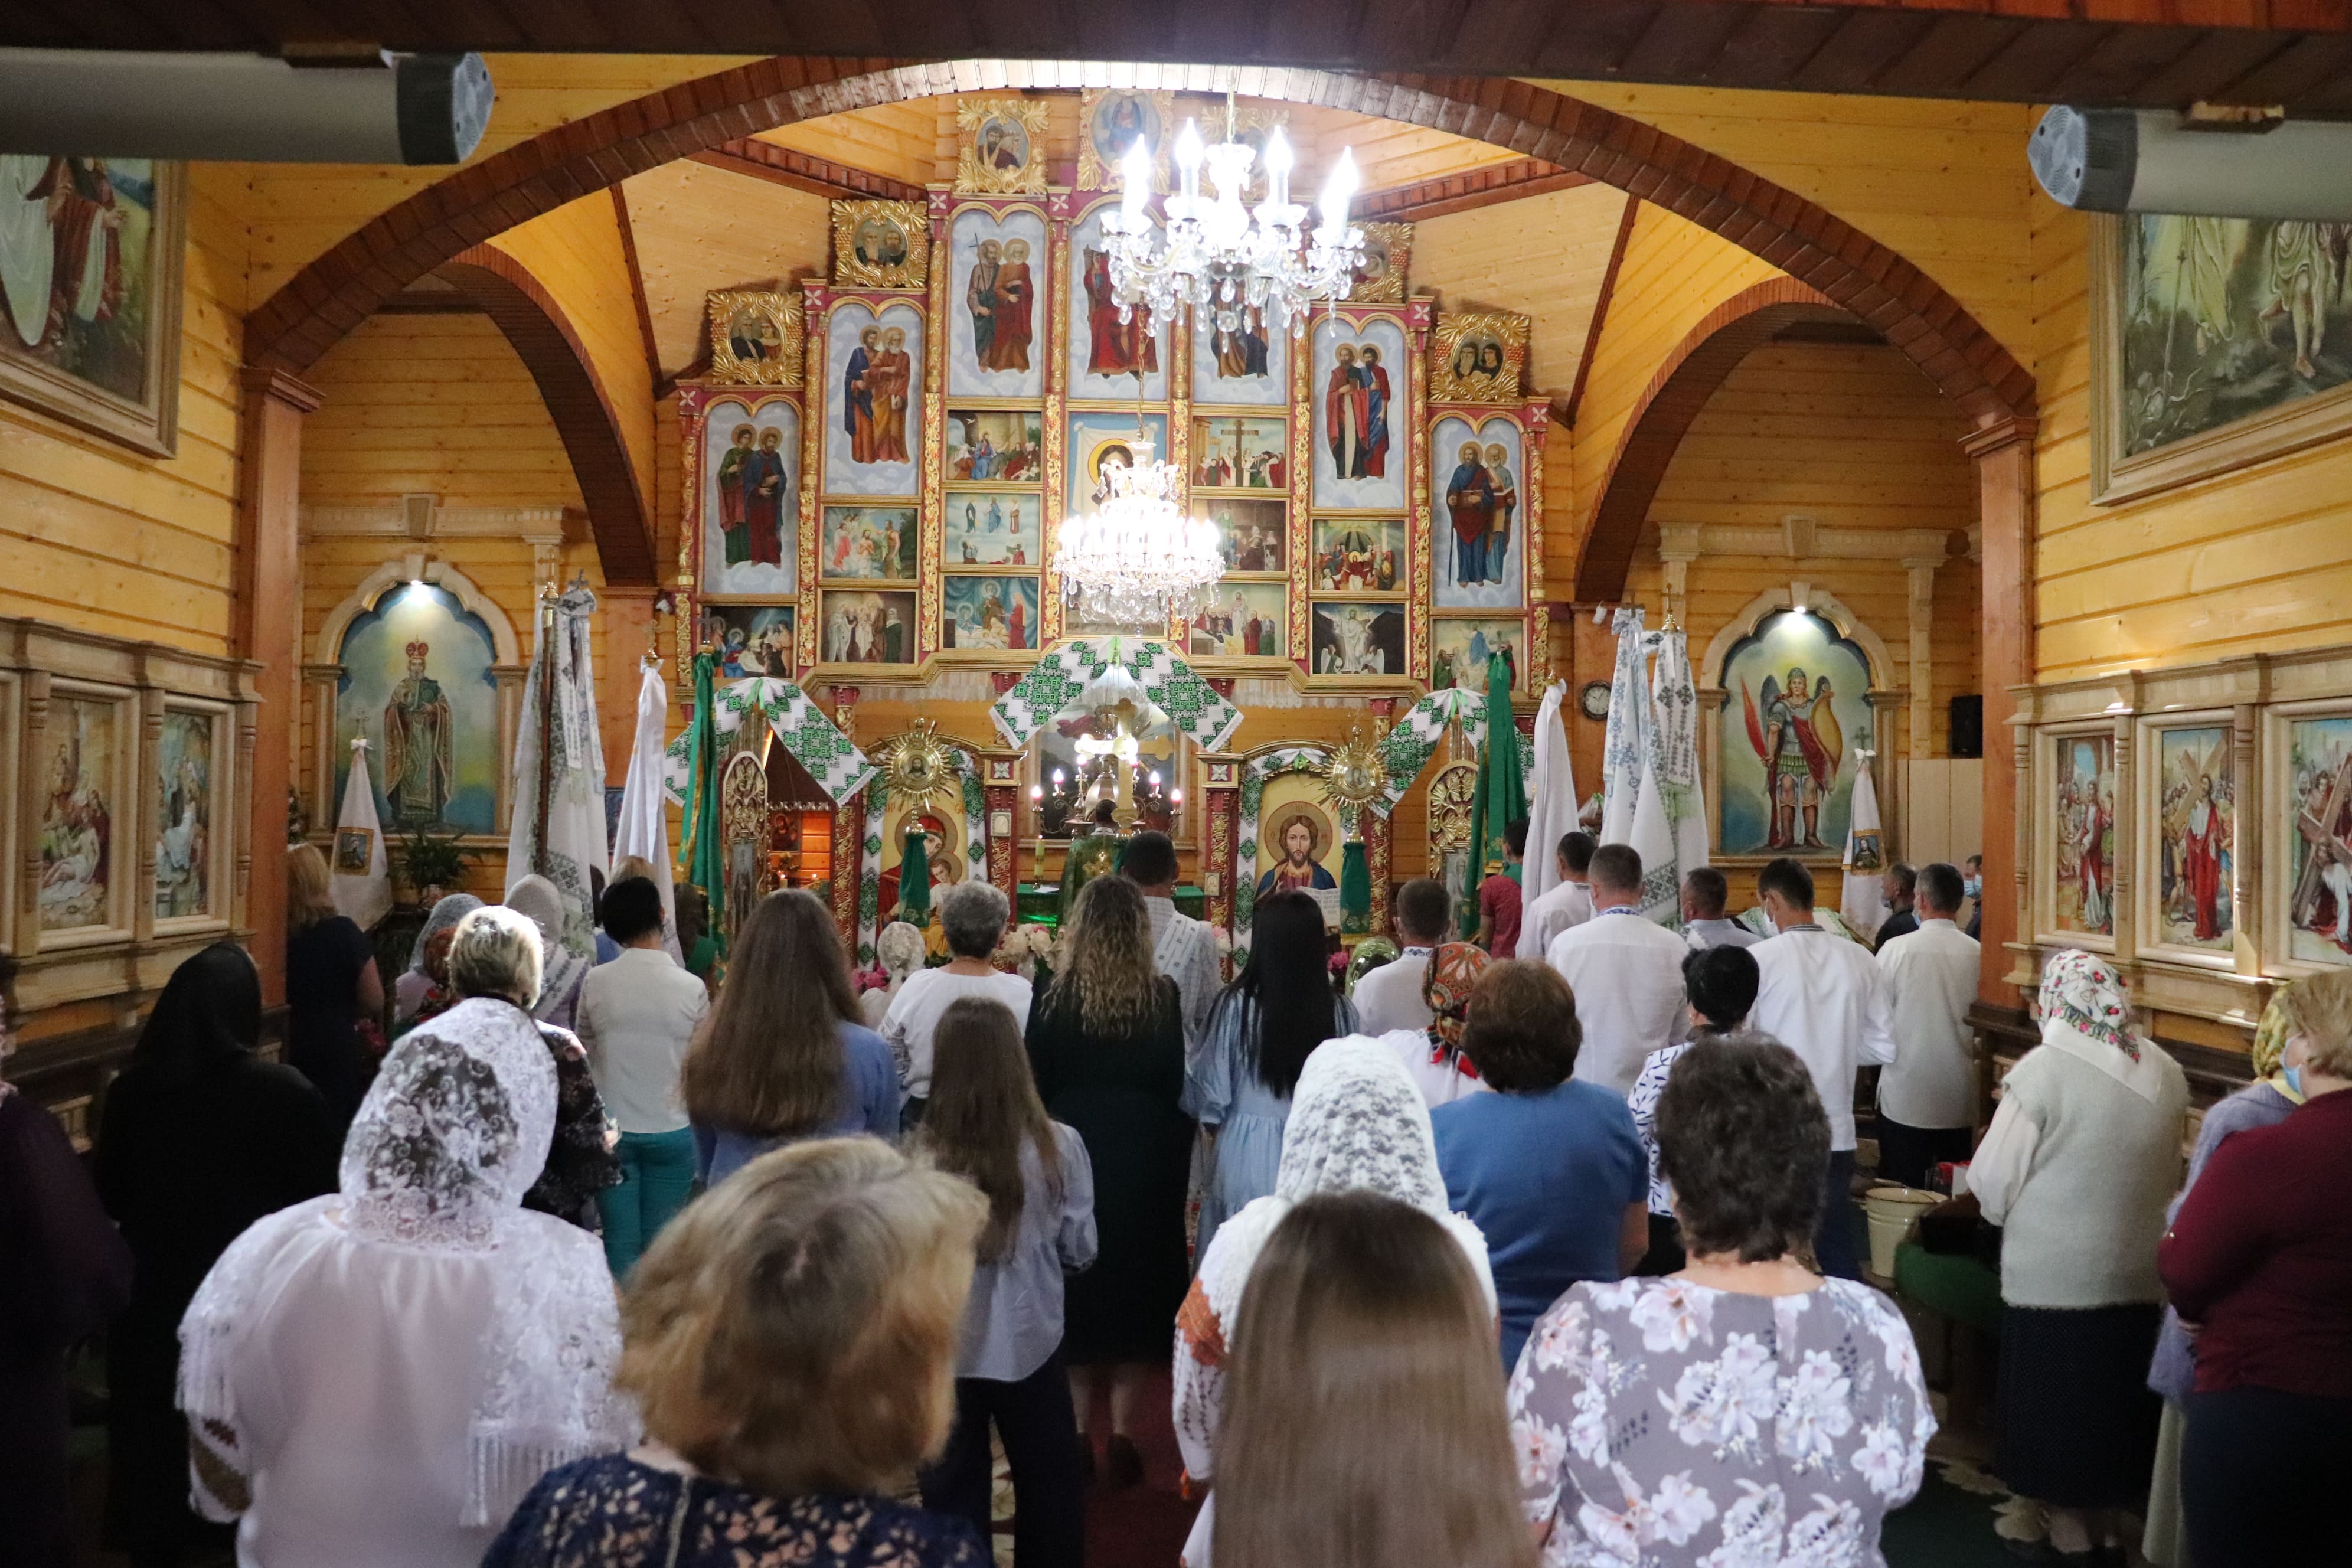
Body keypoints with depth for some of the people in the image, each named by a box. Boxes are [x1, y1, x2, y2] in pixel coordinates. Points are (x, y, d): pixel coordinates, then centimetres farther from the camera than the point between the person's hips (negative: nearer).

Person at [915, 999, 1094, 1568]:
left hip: (945, 1349, -1)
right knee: (1049, 1490, 21)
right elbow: (1081, 1250, -4)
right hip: (1030, 1346, 1)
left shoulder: (918, 1156, -19)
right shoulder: (1058, 1145, -15)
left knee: (953, 1497, 17)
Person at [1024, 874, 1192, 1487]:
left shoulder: (1053, 999, -9)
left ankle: (1078, 1428, 17)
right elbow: (1176, 1087, -5)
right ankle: (1121, 1427, 12)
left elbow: (1034, 1088, -4)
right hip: (1145, 1156, 0)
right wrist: (1174, 1161, 5)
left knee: (1072, 1286, 13)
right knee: (1136, 1279, 12)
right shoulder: (1164, 998, -8)